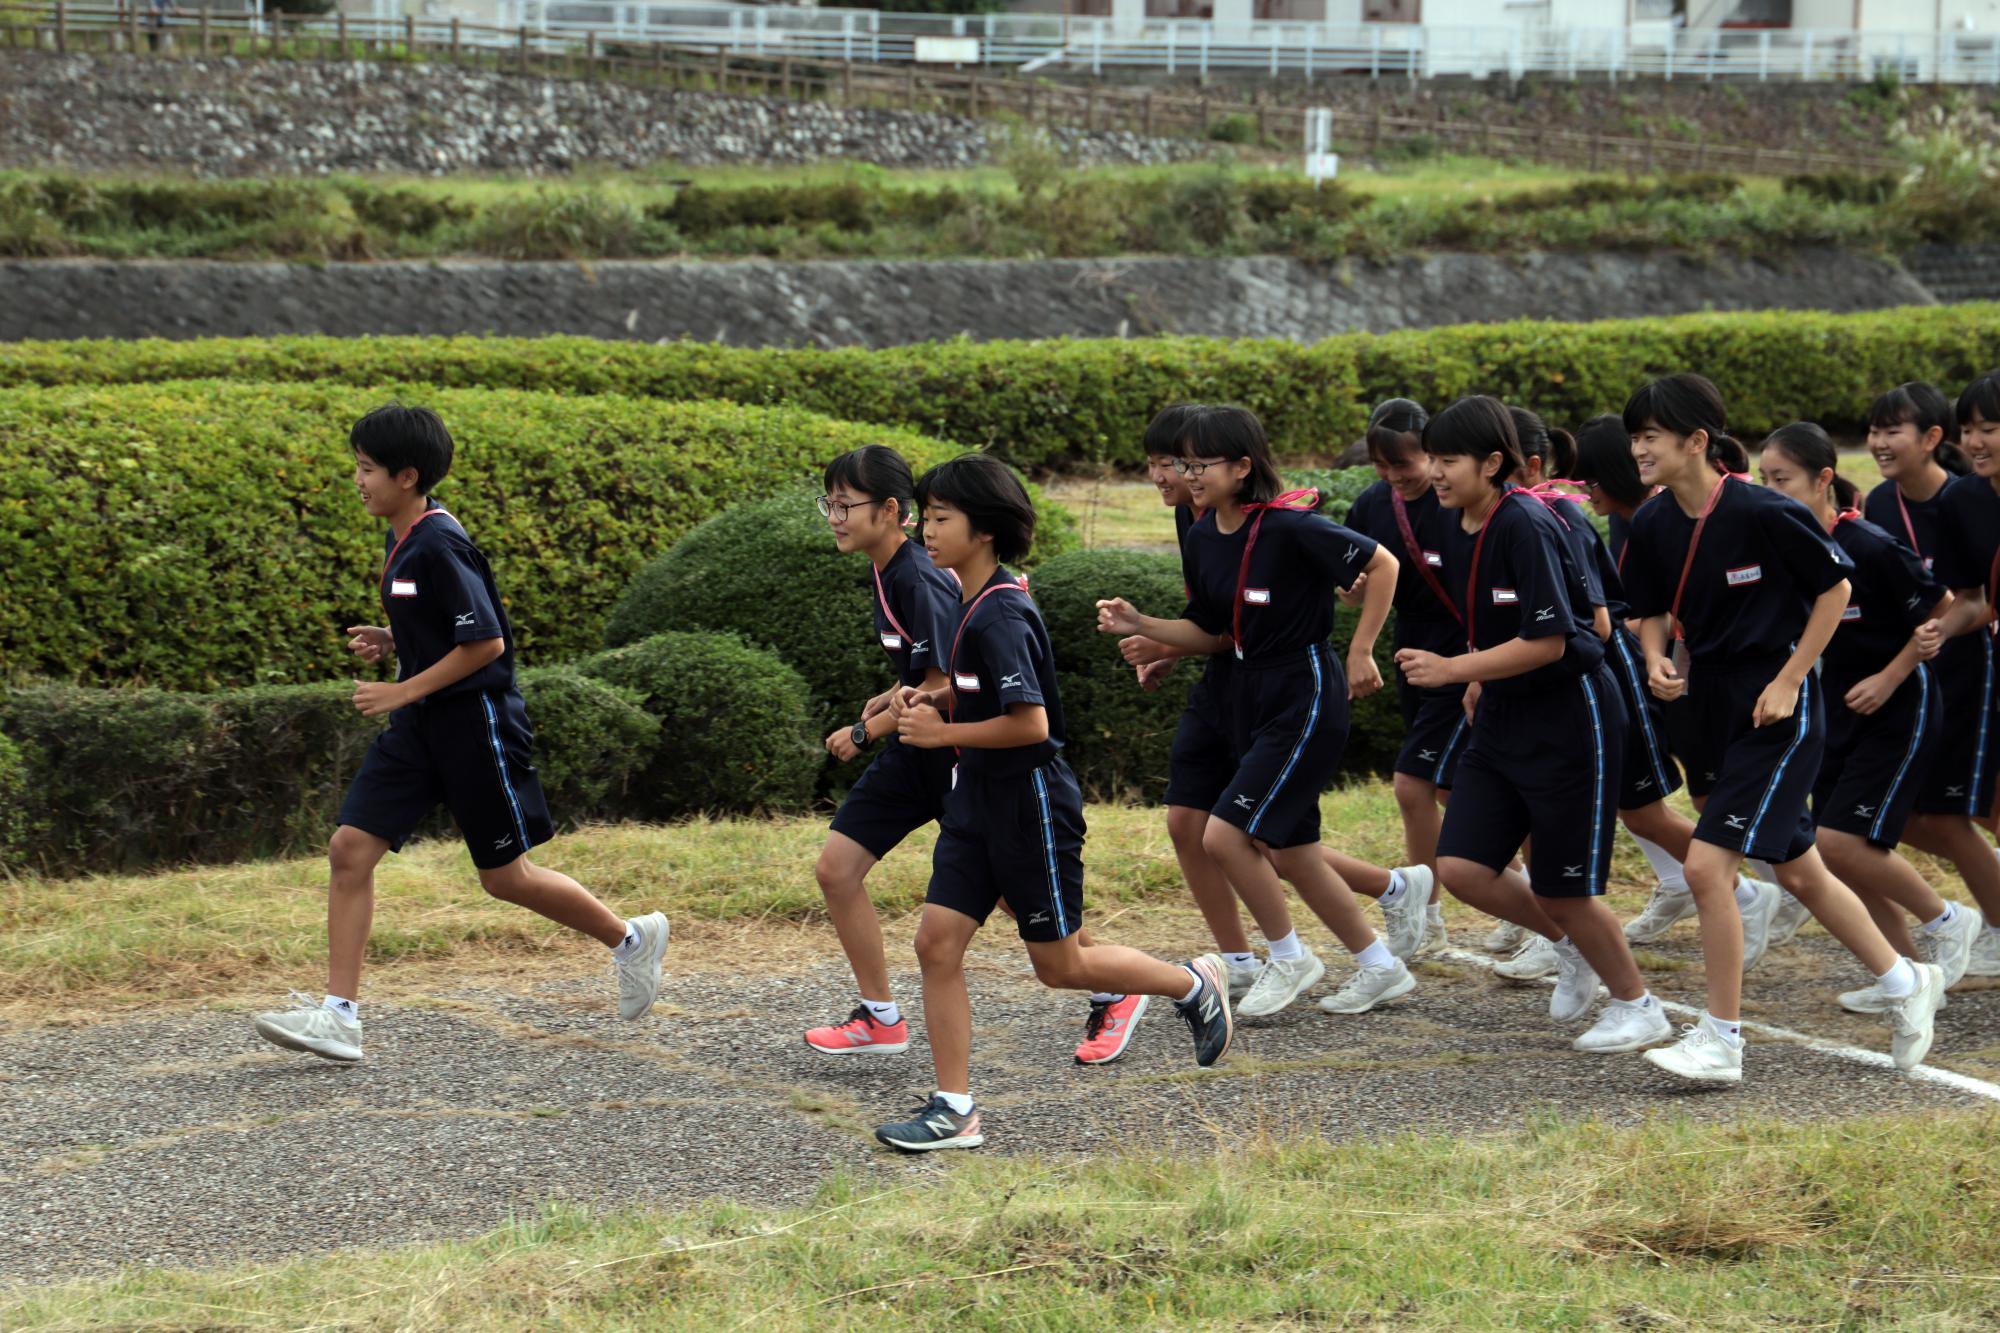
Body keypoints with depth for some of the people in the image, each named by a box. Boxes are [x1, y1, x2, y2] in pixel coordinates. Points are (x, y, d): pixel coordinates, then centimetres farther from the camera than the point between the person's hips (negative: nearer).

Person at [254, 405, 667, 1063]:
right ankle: (338, 1015, -4)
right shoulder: (402, 542, 10)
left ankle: (631, 939, 25)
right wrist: (393, 642, 6)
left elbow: (487, 642, -22)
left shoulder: (439, 548, -20)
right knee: (350, 849, -3)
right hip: (420, 727, 9)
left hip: (474, 722, -9)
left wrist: (404, 690, -19)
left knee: (505, 876, 3)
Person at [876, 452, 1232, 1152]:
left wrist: (944, 731, -19)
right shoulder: (975, 604, 8)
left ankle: (1194, 985, 26)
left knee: (1060, 963, 4)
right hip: (978, 800, 9)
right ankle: (954, 1109, 3)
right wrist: (932, 700, 7)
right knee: (937, 944, 0)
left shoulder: (1000, 616, -22)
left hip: (1030, 804, -9)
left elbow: (1030, 722, -27)